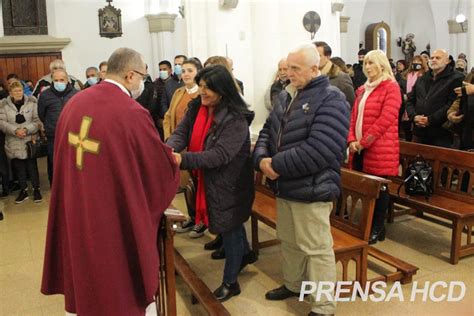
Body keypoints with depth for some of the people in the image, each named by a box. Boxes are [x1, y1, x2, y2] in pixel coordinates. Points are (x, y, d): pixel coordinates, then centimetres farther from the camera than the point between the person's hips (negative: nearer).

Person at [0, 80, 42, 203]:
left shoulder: (31, 102, -3)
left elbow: (37, 120, -4)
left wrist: (26, 129, -19)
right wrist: (15, 130, -18)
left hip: (30, 140, -2)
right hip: (14, 143, 2)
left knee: (32, 165, 3)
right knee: (18, 167, 10)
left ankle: (36, 189, 18)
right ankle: (23, 190, 24)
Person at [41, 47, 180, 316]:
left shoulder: (74, 103, -1)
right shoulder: (132, 114, -22)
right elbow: (164, 168, -12)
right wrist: (171, 157, 11)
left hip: (76, 214, 6)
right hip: (118, 220, -6)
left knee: (86, 279, 24)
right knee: (126, 286, 13)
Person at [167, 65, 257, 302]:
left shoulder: (235, 119, -24)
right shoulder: (196, 108, -1)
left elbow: (220, 155, -31)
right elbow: (181, 132, -10)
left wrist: (183, 159, -40)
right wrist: (169, 149, -33)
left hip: (229, 184, -7)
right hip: (206, 181, 7)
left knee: (229, 228, 7)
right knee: (230, 224, 26)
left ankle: (230, 281, 25)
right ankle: (245, 253, 53)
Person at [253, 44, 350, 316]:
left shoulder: (331, 99, -15)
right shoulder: (285, 97, 12)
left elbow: (318, 151, -26)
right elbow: (268, 131, 12)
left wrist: (277, 165, -21)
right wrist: (262, 158, -10)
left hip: (312, 190, -8)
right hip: (285, 187, 8)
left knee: (316, 248, 3)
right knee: (289, 241, 22)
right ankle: (293, 284, 44)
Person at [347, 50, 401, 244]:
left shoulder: (391, 87, -5)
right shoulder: (363, 89, 18)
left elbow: (386, 119, -15)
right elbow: (354, 116, 14)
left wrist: (363, 142, -15)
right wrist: (352, 140, -2)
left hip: (380, 150, -6)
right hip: (360, 150, 6)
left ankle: (378, 228, 14)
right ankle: (367, 224, 21)